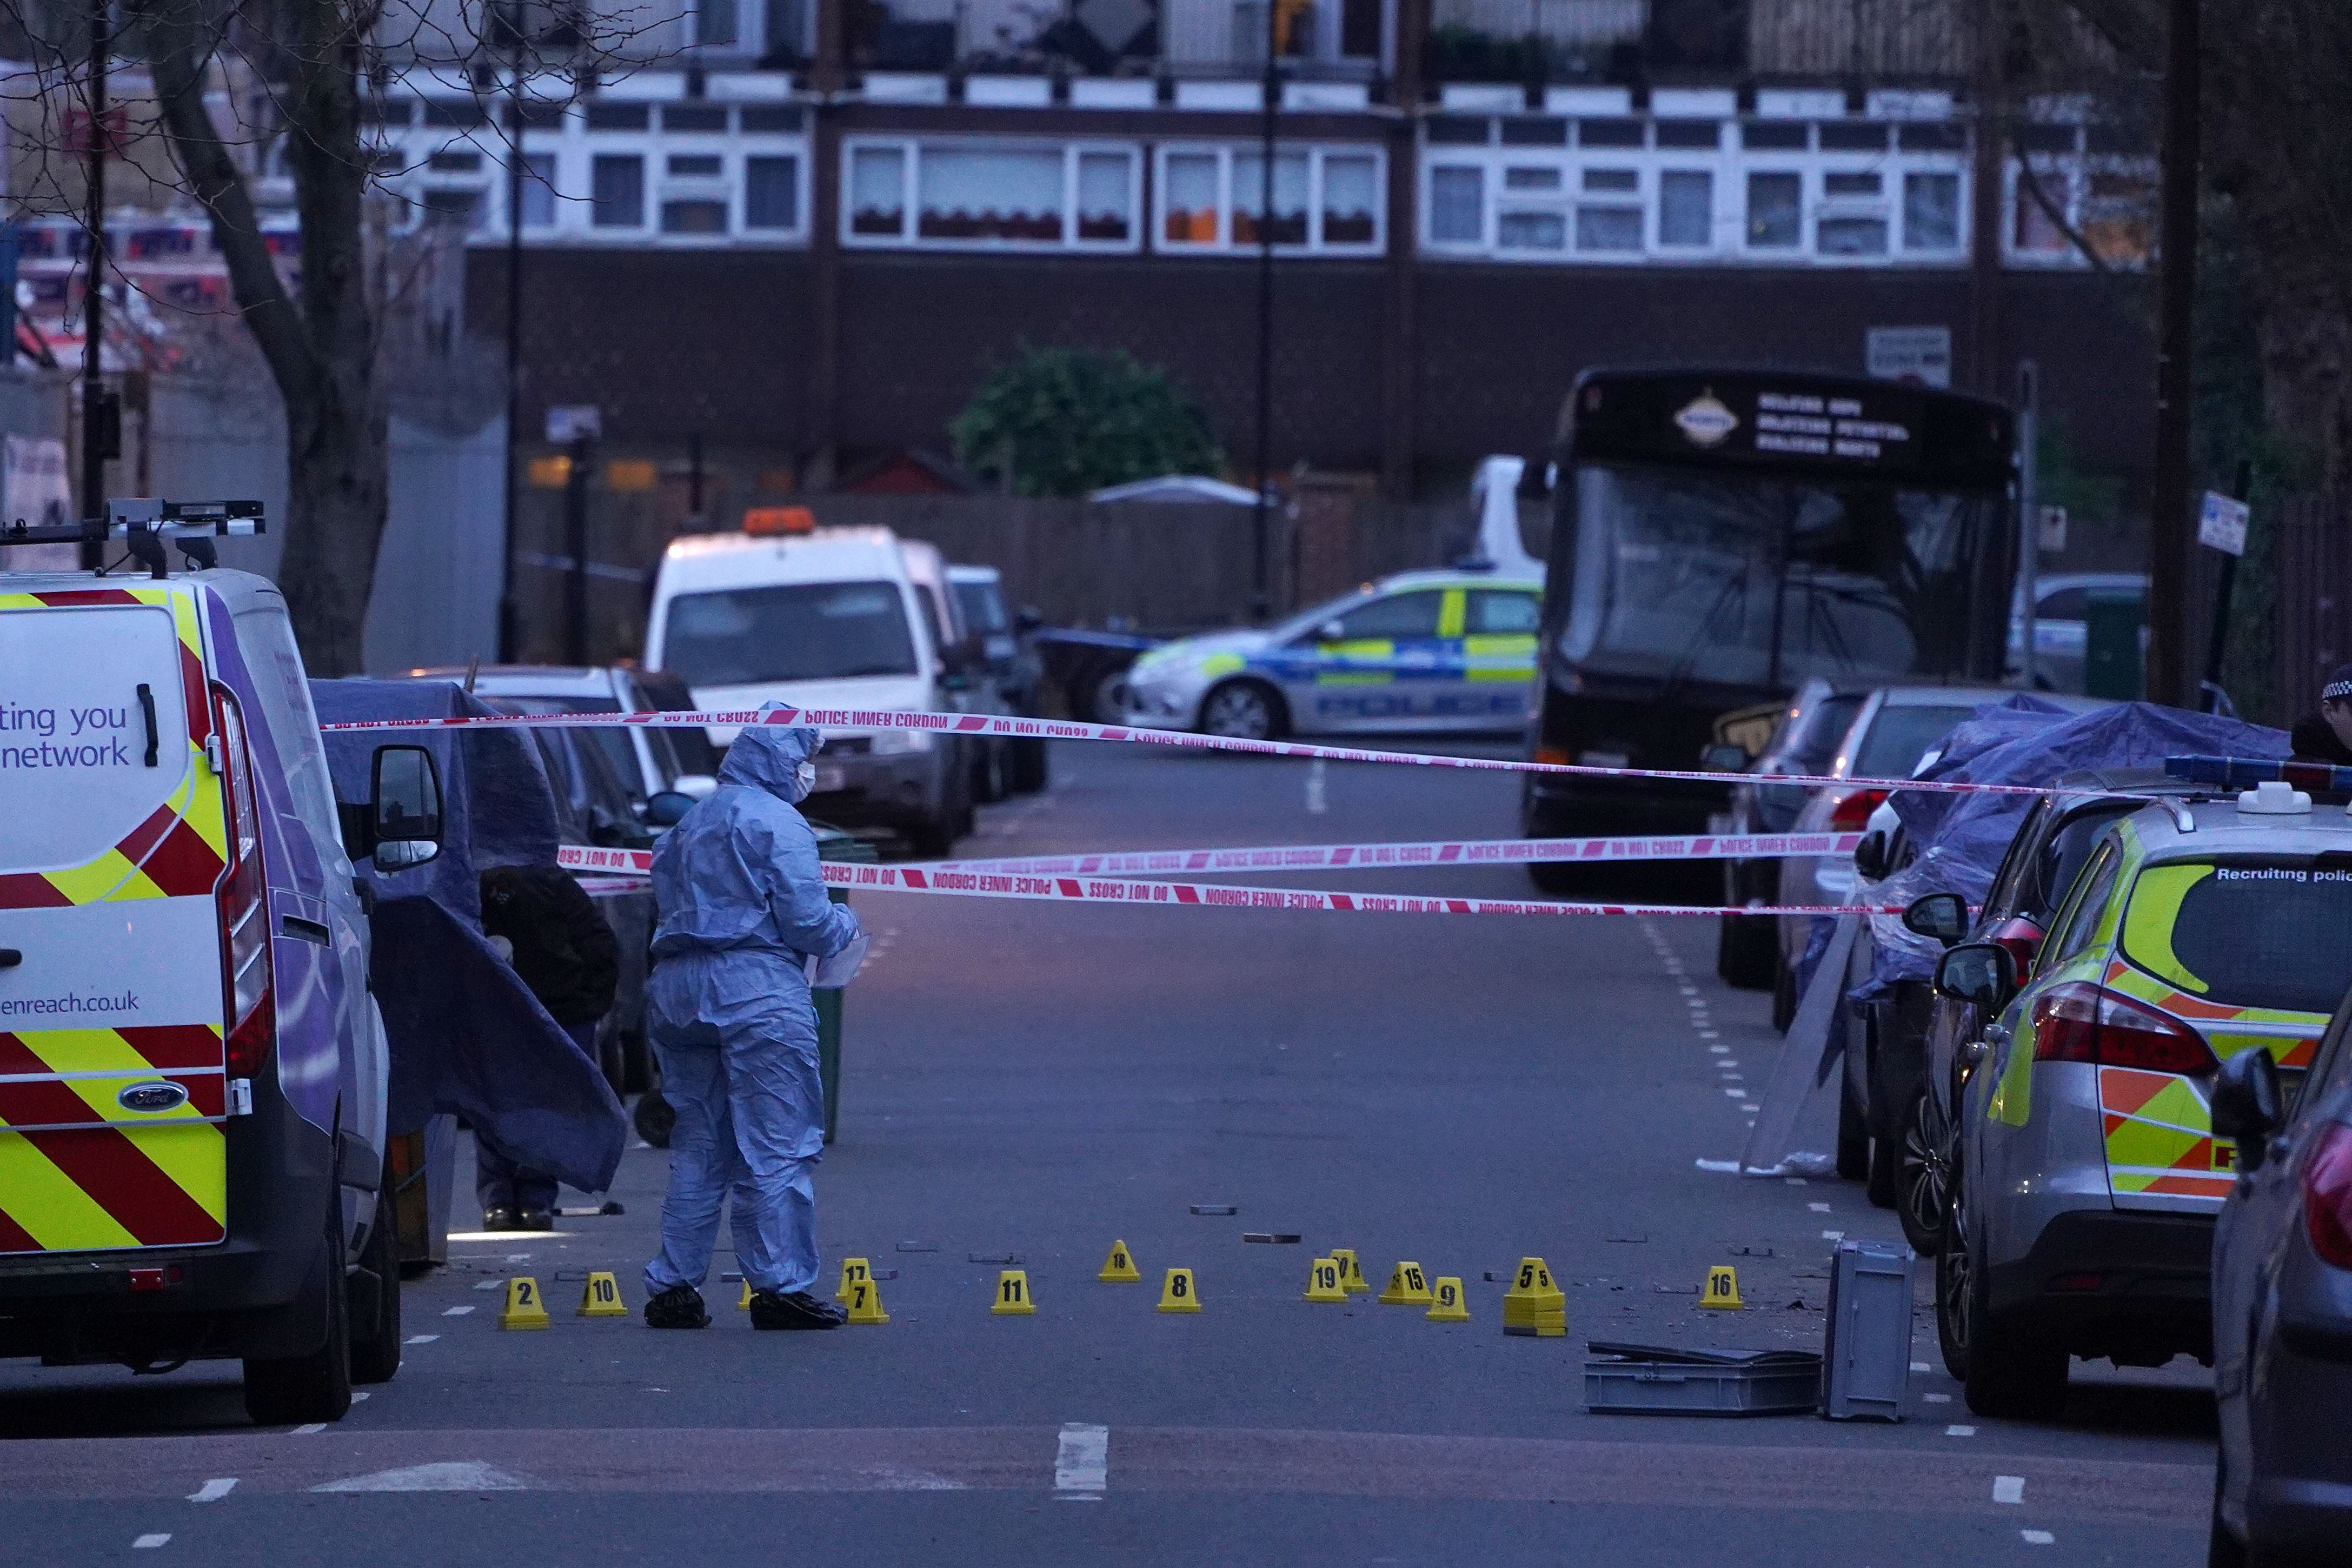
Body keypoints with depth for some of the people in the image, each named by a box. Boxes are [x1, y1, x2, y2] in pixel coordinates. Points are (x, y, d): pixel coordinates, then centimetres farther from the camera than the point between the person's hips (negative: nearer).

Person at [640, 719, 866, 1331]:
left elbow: (668, 902, 16)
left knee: (698, 1148, 12)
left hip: (676, 987, 7)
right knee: (776, 1147, -3)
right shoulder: (776, 822, -6)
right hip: (758, 989, -7)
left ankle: (672, 1286, 9)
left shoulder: (687, 826, 18)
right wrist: (845, 928, 9)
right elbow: (806, 919, -12)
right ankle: (779, 1286, -4)